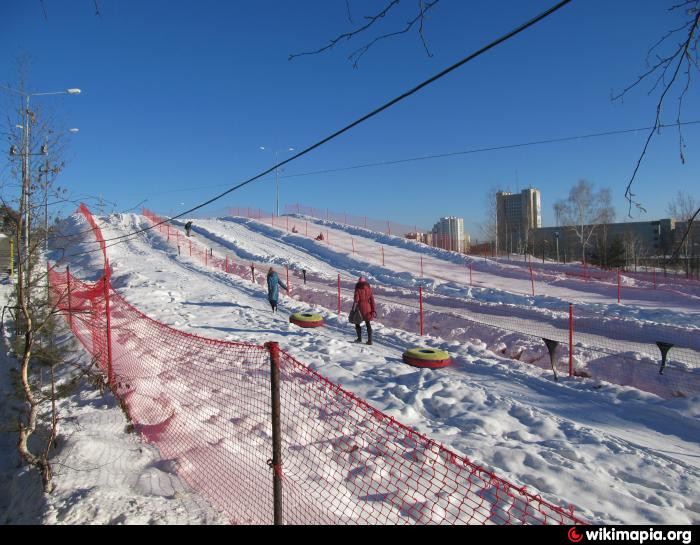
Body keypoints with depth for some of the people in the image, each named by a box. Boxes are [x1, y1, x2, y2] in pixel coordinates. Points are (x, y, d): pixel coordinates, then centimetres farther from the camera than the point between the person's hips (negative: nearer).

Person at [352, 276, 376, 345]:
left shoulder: (358, 288, -3)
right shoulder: (369, 289, 6)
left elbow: (356, 299, -9)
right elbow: (372, 299, 5)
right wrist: (373, 310, 9)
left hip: (360, 308, -3)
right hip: (368, 309, 3)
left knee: (357, 323, 13)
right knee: (368, 324, 12)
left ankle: (359, 338, 6)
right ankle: (369, 340, 7)